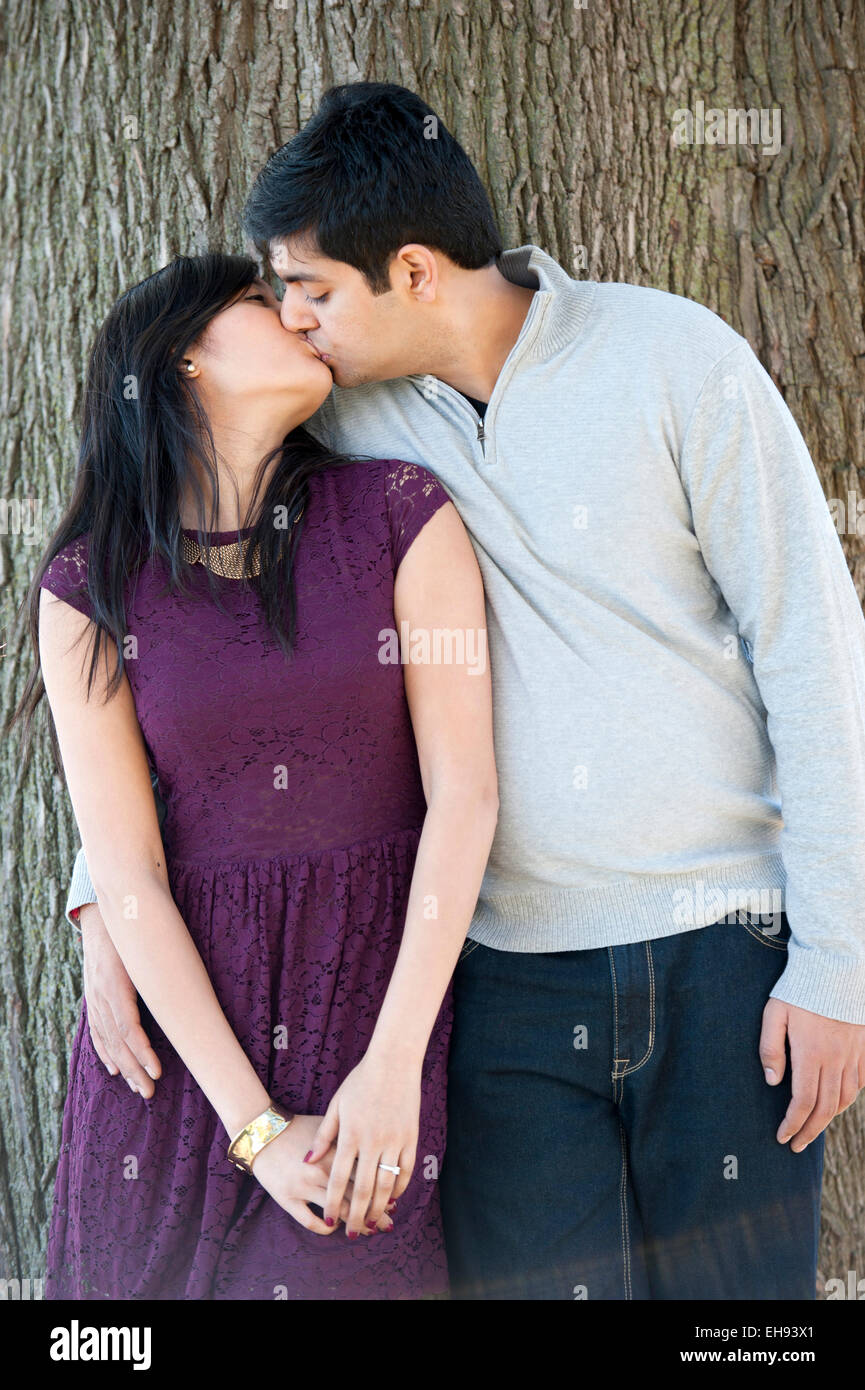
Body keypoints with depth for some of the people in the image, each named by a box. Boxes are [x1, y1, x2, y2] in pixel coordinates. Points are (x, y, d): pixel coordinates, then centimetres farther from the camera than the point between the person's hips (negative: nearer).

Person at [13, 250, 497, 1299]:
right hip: (182, 1009, 1)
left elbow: (465, 792, -6)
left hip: (385, 986, 0)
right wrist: (257, 1129, -12)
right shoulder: (89, 583, -2)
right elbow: (125, 872, -6)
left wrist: (394, 1064, -13)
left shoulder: (400, 516, -3)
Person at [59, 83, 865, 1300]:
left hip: (724, 956, -2)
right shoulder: (344, 420, 4)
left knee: (734, 1290, 6)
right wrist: (108, 887, -1)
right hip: (509, 971, 2)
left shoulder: (672, 357, -6)